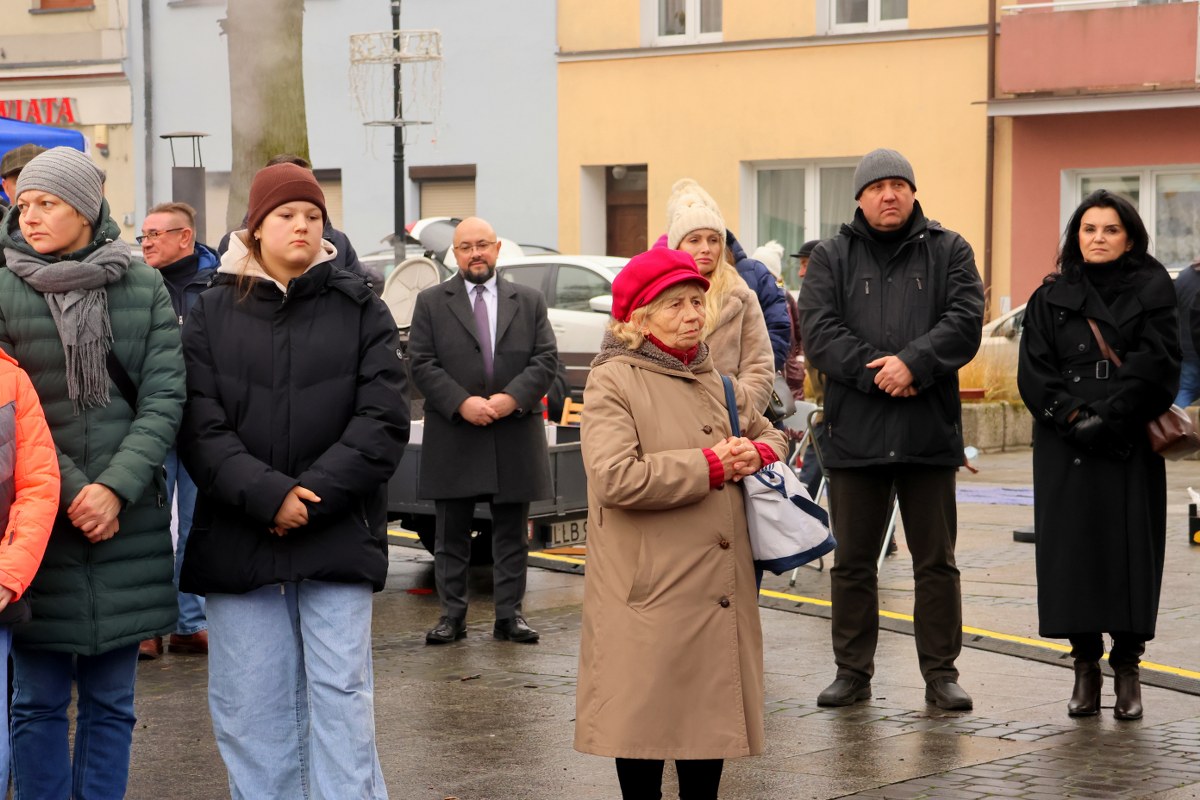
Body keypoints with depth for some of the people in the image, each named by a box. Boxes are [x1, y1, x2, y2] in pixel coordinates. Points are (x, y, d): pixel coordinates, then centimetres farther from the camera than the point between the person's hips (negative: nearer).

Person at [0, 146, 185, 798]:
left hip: (127, 523, 2)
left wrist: (116, 488, -12)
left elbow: (165, 398, 0)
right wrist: (69, 491, -12)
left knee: (110, 703, 8)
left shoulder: (144, 289, 5)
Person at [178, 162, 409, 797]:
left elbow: (382, 422, -2)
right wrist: (267, 495, -16)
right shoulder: (212, 313, 7)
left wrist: (313, 496, -13)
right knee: (252, 706, 3)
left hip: (338, 539, -1)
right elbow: (199, 426, -3)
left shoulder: (361, 312, 7)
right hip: (237, 541, 1)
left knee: (340, 696, -4)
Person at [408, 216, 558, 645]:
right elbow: (422, 364, -2)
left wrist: (514, 397, -13)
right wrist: (461, 403, -15)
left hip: (515, 437, 1)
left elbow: (546, 359, 3)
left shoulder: (529, 301, 10)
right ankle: (452, 614, 11)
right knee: (451, 536, 4)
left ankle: (510, 614, 12)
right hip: (453, 441, -1)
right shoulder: (431, 303, 6)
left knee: (512, 533, 6)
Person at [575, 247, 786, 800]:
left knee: (711, 711, 10)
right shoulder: (612, 382, -7)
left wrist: (755, 455, 3)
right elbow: (615, 477, -21)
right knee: (647, 717, 0)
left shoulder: (713, 380, 14)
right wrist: (711, 465, -13)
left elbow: (769, 434, 29)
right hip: (650, 593, -6)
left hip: (719, 586, 6)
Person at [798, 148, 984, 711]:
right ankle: (853, 672, 18)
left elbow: (965, 321, -7)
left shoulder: (948, 252, 7)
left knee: (936, 561, 6)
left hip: (930, 433, 0)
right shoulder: (831, 258, 7)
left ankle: (941, 673, 14)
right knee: (852, 561, 8)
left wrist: (913, 362, -20)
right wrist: (876, 372, -17)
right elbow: (819, 332, -6)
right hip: (853, 433, 0)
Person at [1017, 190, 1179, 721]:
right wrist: (1073, 418, -12)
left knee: (1131, 548, -3)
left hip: (1131, 444, -2)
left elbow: (1156, 360, -6)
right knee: (1073, 549, -1)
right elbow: (1033, 372, 3)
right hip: (1066, 445, 2)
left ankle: (1127, 668, 4)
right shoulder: (1051, 298, 11)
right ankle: (1086, 666, 7)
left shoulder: (1151, 289, 6)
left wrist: (1111, 417, -15)